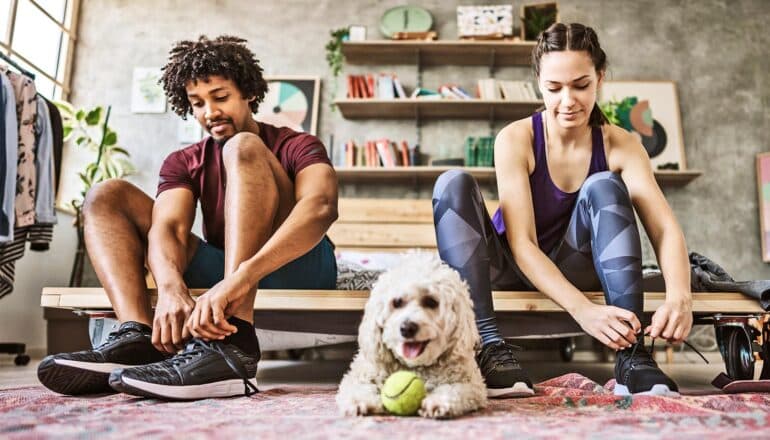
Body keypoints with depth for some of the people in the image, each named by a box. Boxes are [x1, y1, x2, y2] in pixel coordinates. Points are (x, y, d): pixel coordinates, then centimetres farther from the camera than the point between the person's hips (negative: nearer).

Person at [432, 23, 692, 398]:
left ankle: (632, 355, -33)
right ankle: (489, 347, -38)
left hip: (573, 268, 2)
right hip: (512, 268, -1)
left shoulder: (620, 145, -9)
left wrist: (679, 296, -41)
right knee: (454, 184, -25)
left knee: (603, 187, -24)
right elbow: (522, 243, -26)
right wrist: (583, 310, -40)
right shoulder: (515, 139, -17)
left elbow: (665, 230, -20)